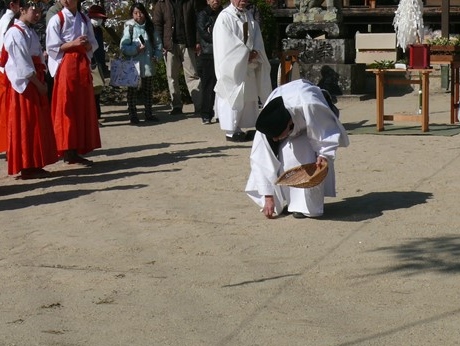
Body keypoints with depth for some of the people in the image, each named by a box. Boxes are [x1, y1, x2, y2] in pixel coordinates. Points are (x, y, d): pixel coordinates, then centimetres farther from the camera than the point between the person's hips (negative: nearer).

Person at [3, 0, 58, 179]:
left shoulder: (29, 31, 17)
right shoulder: (16, 33, -13)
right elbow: (23, 65, -18)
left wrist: (41, 82, 6)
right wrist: (38, 84, -17)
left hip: (35, 84, 9)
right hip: (25, 85, -9)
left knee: (37, 124, 10)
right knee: (26, 126, -6)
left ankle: (34, 165, 15)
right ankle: (27, 167, -2)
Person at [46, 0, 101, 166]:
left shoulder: (85, 19, 12)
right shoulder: (56, 20, -4)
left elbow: (94, 45, 14)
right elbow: (52, 47, -8)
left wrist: (87, 45, -8)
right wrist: (73, 43, -17)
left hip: (82, 65, 6)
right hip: (65, 66, -6)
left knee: (83, 108, 5)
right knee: (67, 109, -5)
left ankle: (77, 150, 11)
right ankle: (68, 151, -3)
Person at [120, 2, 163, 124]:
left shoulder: (150, 28, 8)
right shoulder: (129, 28, -5)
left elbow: (158, 44, 11)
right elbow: (123, 46, -9)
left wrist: (156, 55, -4)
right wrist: (136, 49, -19)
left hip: (148, 65, 4)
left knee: (148, 90, 11)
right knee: (132, 90, 0)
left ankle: (148, 113, 21)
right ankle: (133, 114, 6)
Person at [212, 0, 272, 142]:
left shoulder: (249, 17, 13)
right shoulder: (225, 17, -10)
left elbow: (257, 38, 8)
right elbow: (227, 43, -16)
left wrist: (254, 52, -11)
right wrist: (247, 54, -15)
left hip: (247, 67, 7)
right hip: (232, 66, -7)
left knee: (247, 97, 6)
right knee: (233, 97, -5)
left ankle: (238, 129, 13)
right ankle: (231, 131, 1)